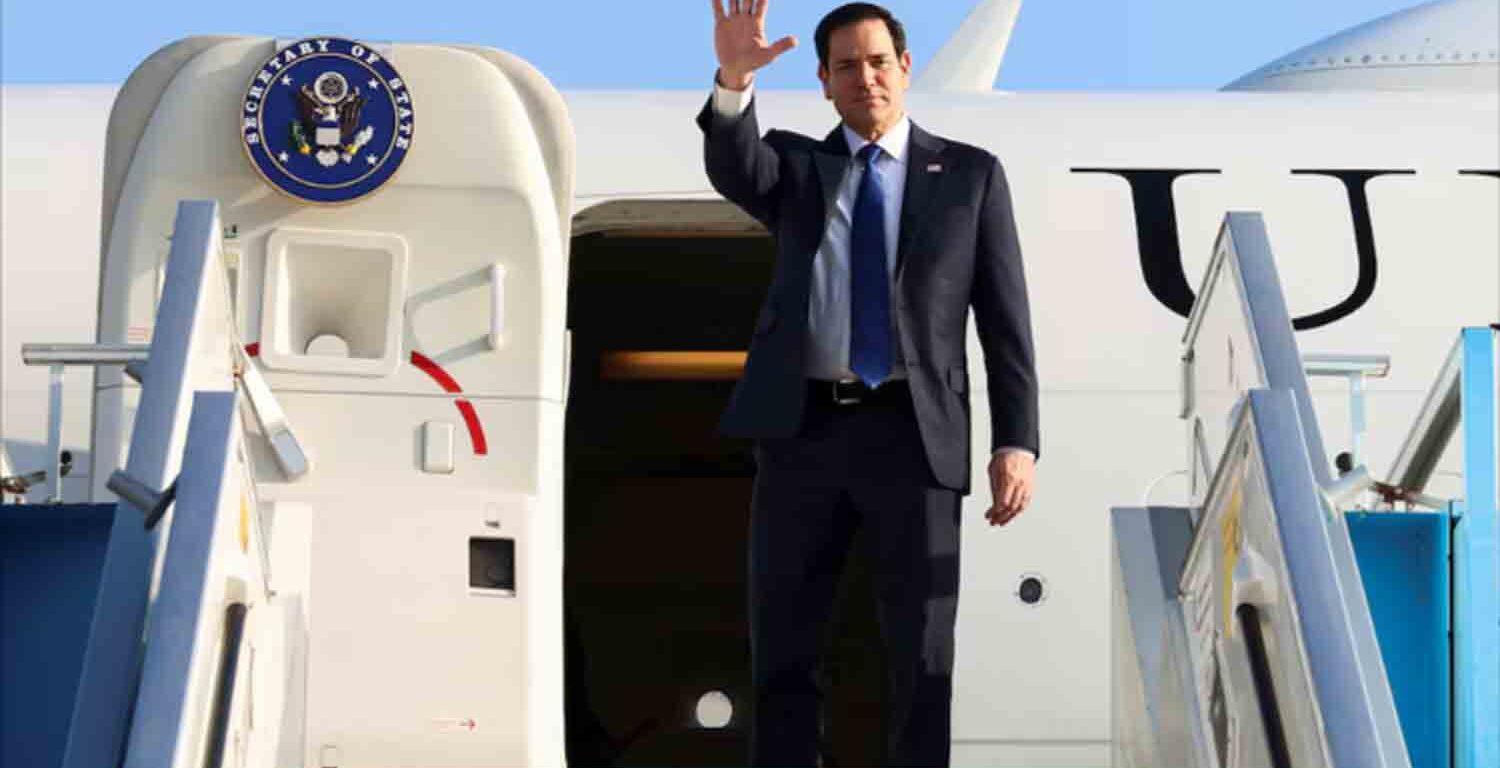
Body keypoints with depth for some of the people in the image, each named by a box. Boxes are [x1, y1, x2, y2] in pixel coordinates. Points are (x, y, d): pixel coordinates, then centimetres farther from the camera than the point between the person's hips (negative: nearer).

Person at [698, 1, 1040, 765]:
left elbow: (1005, 320, 4)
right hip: (800, 431, 2)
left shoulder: (970, 174, 9)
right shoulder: (794, 165, 13)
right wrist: (734, 78, -33)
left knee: (921, 656, -2)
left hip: (911, 435, -1)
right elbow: (732, 167, -12)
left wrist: (1017, 442, -7)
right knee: (782, 650, 3)